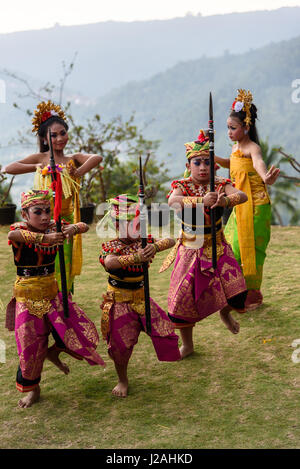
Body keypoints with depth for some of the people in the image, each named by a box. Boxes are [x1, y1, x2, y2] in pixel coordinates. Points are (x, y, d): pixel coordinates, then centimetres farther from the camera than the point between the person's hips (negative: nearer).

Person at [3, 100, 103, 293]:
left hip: (67, 220, 2)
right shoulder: (40, 158, 4)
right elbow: (9, 168, -4)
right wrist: (36, 167, -8)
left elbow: (97, 158, -14)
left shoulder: (73, 159, 6)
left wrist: (79, 172, -25)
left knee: (65, 266, 7)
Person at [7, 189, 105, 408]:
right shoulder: (20, 229, -15)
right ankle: (31, 388, 28)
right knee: (31, 345, 4)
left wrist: (73, 228, -29)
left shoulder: (53, 227, -2)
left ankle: (54, 352, 29)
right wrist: (44, 238, -51)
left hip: (53, 293, 4)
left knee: (83, 331, -2)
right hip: (28, 297, -4)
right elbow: (12, 235, -40)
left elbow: (84, 226, -5)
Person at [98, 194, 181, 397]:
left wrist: (155, 246, -33)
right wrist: (135, 257, -51)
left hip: (141, 298, 4)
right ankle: (123, 381, 24)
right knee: (121, 343, 2)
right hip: (119, 301, -4)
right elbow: (109, 263, -40)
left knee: (162, 327, 3)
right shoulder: (111, 247, -16)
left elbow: (170, 241, -11)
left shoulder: (143, 242, -1)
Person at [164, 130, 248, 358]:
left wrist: (225, 200, -45)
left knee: (236, 291, -11)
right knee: (183, 297, 0)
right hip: (190, 250, 0)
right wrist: (201, 200, -44)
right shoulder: (181, 185, -7)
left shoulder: (220, 185, -4)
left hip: (217, 248, 1)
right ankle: (187, 345, 23)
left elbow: (242, 195, -23)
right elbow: (173, 201, -30)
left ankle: (225, 312, 28)